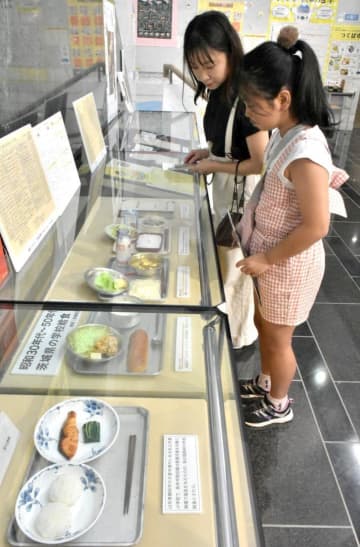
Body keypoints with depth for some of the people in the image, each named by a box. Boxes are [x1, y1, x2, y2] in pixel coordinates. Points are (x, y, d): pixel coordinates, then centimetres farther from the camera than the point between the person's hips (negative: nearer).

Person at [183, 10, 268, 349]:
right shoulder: (218, 91, 2)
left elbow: (260, 163, -23)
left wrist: (214, 166, -15)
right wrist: (209, 151, 2)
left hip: (243, 196, -9)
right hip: (224, 193, 9)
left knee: (236, 271, 8)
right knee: (223, 264, 22)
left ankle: (239, 339, 31)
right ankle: (224, 329, 44)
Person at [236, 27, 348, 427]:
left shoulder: (305, 152, -30)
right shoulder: (285, 134, -2)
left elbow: (316, 226, -27)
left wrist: (267, 259, -19)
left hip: (289, 264, -9)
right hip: (269, 255, 9)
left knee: (277, 338, 13)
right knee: (263, 325, 26)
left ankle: (278, 404, 40)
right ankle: (265, 382, 51)